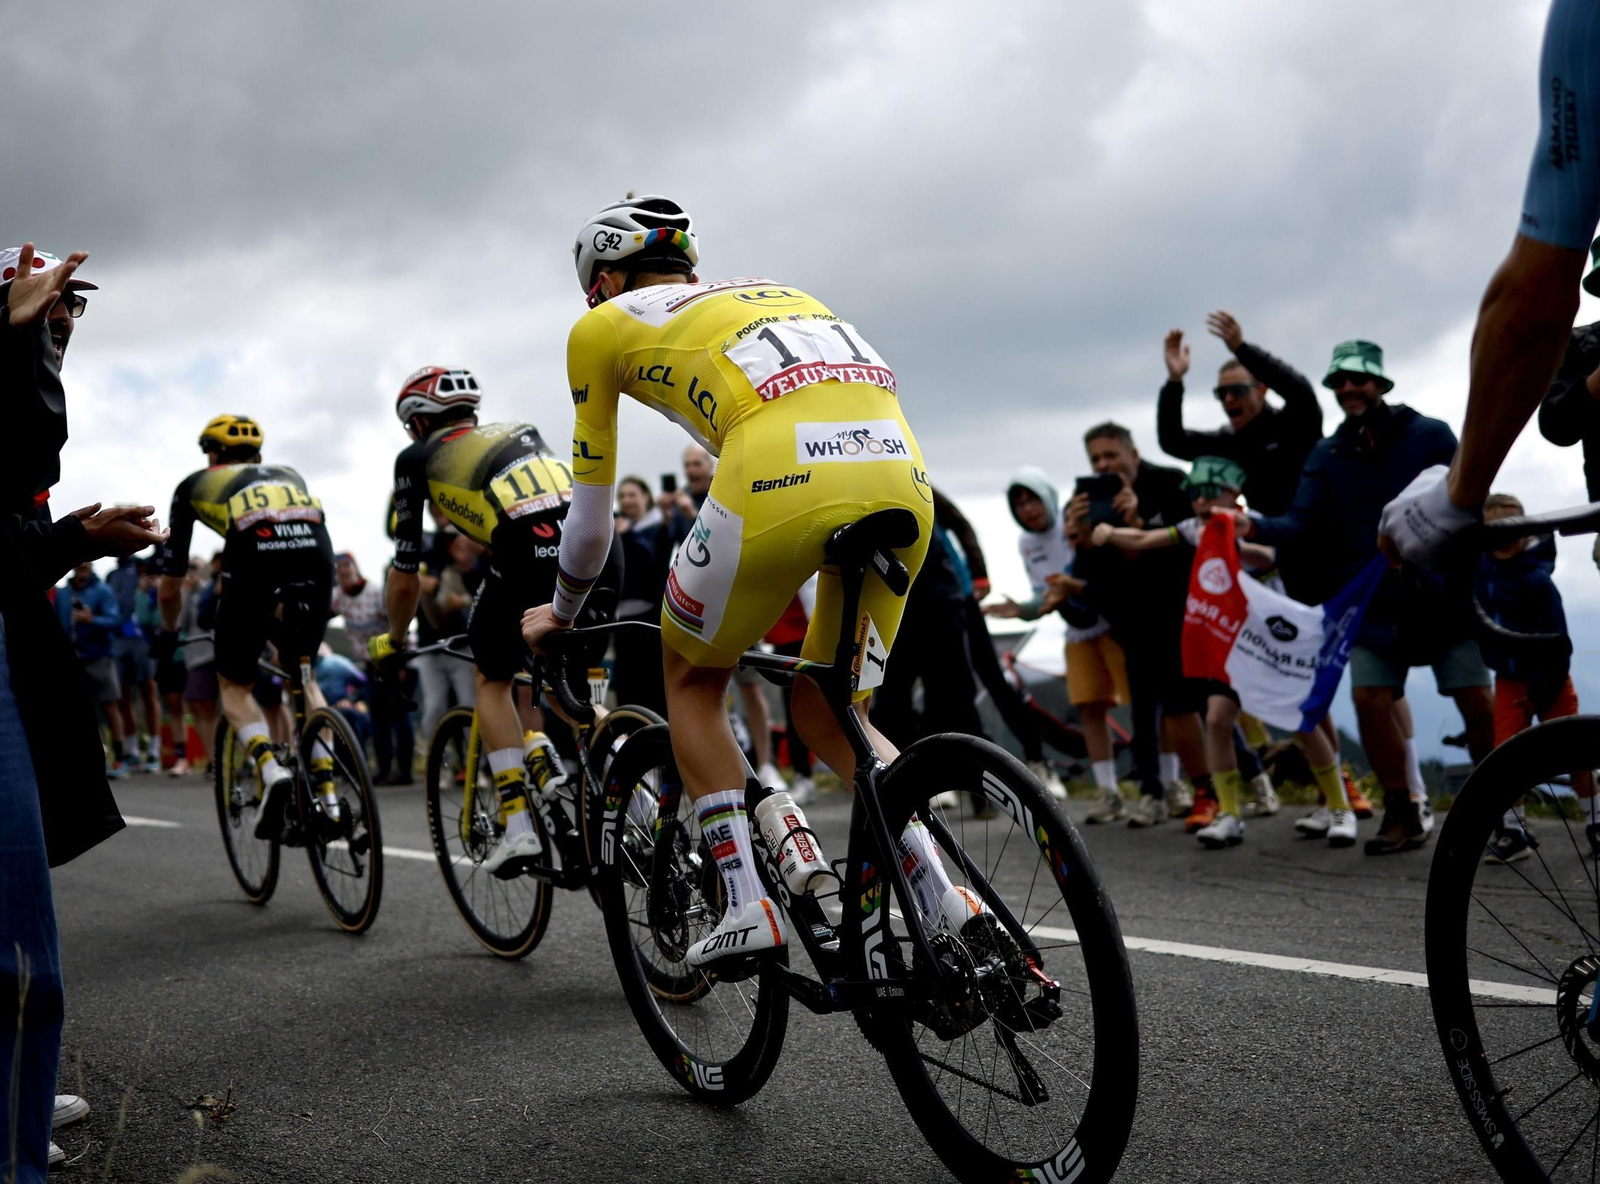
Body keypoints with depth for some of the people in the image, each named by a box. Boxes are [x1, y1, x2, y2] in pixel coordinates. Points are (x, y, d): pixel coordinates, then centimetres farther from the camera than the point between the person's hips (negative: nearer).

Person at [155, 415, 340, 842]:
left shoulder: (194, 484, 31)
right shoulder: (288, 474, 38)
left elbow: (170, 588, 31)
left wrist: (170, 636, 49)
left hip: (253, 558, -3)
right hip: (317, 556, 3)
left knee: (234, 683, 18)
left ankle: (271, 771, -9)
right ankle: (326, 793, 13)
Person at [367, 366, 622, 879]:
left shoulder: (418, 458, 22)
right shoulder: (522, 432, 35)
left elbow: (405, 576, 25)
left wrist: (393, 641, 43)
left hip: (528, 553, -4)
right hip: (603, 546, 4)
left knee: (492, 680, 19)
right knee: (571, 687, 24)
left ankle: (520, 828, 10)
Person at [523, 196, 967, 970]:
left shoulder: (604, 325, 25)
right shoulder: (774, 292, 39)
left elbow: (591, 500, 30)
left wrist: (562, 612, 47)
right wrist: (780, 584, 59)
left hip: (782, 479, -5)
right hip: (903, 476, 5)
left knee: (691, 680, 22)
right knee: (828, 715, 23)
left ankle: (747, 906, 12)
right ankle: (945, 903, 6)